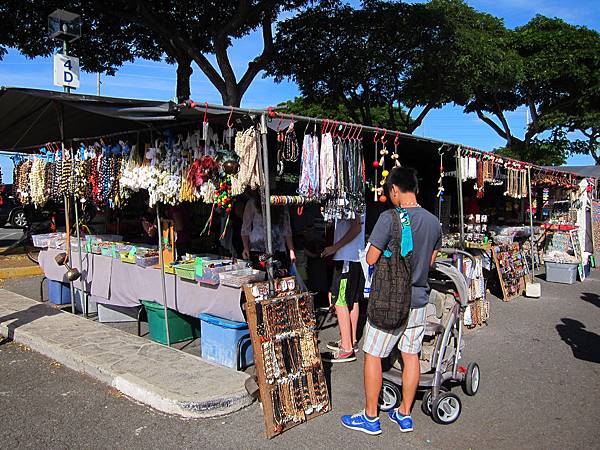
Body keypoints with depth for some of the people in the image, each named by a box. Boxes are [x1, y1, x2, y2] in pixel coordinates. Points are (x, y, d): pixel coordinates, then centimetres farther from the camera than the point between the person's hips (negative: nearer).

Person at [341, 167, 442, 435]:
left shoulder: (390, 218, -18)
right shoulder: (433, 222, 2)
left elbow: (371, 259, -14)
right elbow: (431, 261, 13)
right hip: (418, 298, 6)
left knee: (372, 355, 7)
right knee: (411, 355, 14)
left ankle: (371, 418, 17)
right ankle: (404, 414, 27)